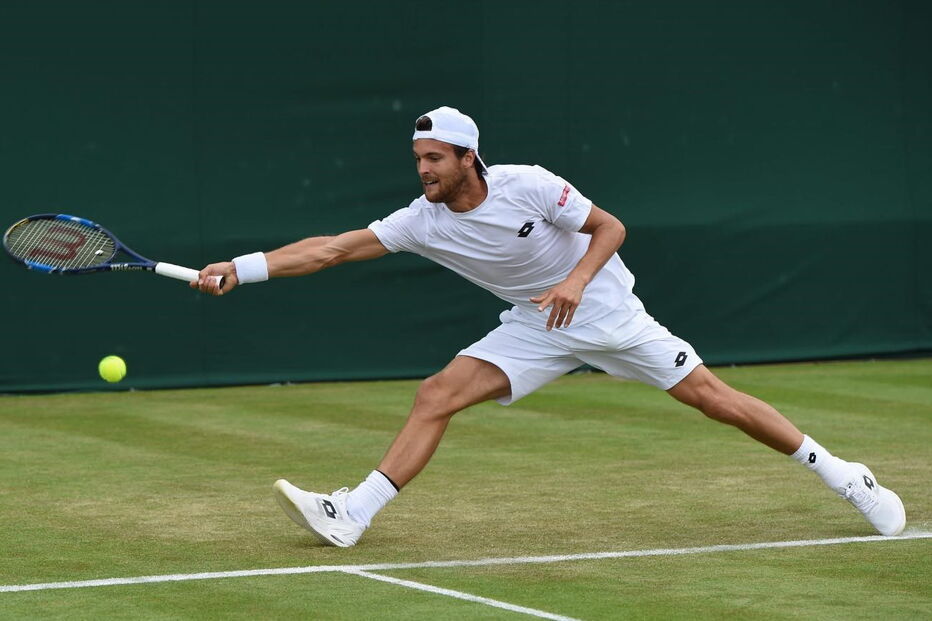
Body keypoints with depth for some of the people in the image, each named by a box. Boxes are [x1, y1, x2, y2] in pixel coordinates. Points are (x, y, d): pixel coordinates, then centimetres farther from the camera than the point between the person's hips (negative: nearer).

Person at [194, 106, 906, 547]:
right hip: (534, 329, 4)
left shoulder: (528, 186, -22)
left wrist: (576, 279, -30)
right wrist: (242, 268, -23)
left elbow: (610, 227, -12)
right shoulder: (422, 221, -12)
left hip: (604, 309, -4)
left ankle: (843, 475, 5)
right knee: (437, 394, -14)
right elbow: (332, 248, -15)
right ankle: (351, 515, -17)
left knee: (709, 394, -6)